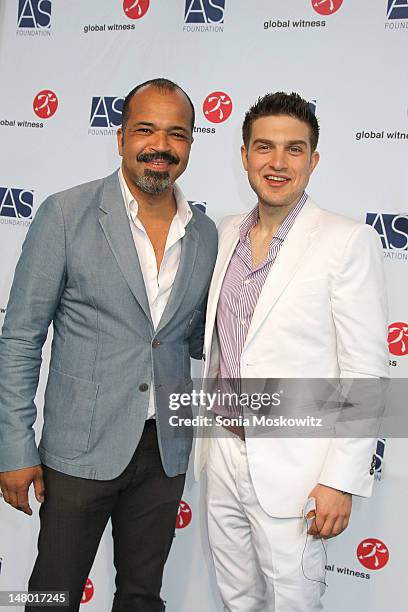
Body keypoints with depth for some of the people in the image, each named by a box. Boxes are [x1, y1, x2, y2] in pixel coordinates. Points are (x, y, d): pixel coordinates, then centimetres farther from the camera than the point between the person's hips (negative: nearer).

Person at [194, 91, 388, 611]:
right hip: (223, 450, 6)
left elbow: (366, 370, -13)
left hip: (290, 469, -5)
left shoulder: (347, 241, -11)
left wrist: (342, 480, -16)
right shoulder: (226, 234, 7)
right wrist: (211, 439, 16)